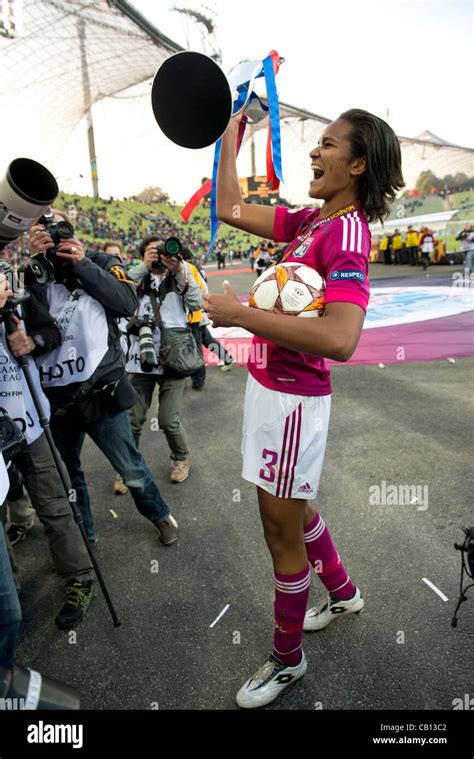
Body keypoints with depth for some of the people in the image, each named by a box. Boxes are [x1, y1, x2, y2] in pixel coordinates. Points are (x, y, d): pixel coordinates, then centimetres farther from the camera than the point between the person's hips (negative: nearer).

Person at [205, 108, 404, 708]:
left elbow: (340, 340, -35)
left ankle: (286, 659, 34)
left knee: (282, 531, 8)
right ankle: (342, 593, 52)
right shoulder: (312, 221, 7)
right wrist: (229, 134, 18)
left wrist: (240, 314, -29)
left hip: (292, 399, -9)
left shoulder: (348, 234, -20)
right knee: (290, 509, 26)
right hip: (272, 386, 9)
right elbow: (230, 210, 16)